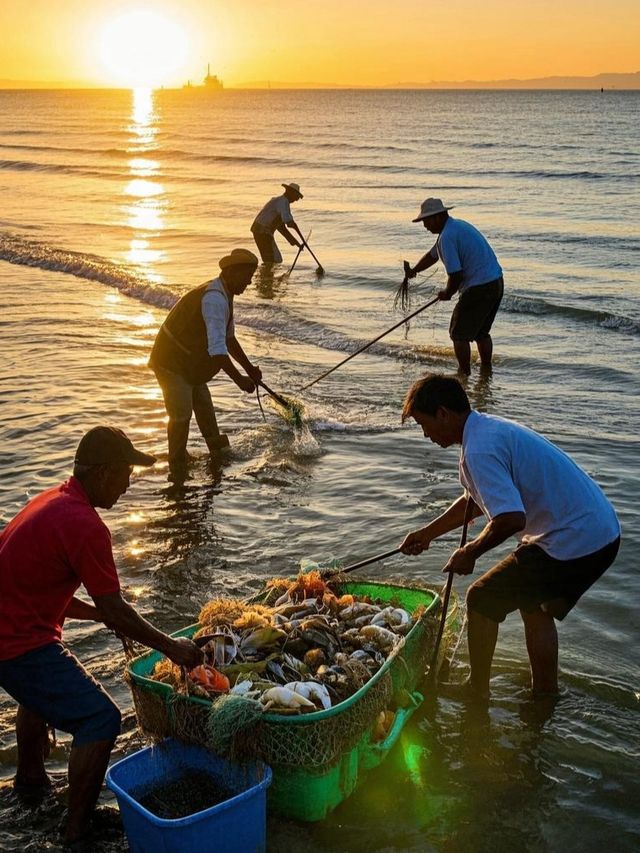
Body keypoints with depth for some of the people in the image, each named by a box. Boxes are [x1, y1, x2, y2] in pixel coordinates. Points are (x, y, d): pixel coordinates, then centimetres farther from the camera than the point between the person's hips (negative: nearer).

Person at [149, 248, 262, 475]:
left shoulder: (223, 295, 6)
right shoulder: (215, 299, -28)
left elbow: (228, 338, 17)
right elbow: (217, 349, -36)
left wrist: (249, 369, 14)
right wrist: (239, 379, -34)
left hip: (190, 362, 11)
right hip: (171, 361, -11)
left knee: (204, 407, 20)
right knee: (181, 414, -11)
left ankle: (219, 453, 34)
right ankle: (177, 468, 1)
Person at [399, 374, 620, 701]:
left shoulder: (480, 449, -19)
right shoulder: (489, 428, 14)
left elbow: (510, 519, -28)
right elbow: (475, 501, 28)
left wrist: (470, 552, -10)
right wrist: (426, 534, 31)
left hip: (571, 544, -10)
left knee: (483, 600, 5)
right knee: (534, 606, 28)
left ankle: (477, 692, 19)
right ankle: (545, 695, 37)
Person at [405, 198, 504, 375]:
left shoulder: (447, 236, -16)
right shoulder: (457, 226, 17)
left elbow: (456, 273, -20)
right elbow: (433, 255, 29)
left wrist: (447, 293, -2)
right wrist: (414, 270, 22)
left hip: (479, 288, -10)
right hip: (497, 282, 10)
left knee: (459, 334, 3)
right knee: (481, 332, 23)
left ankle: (464, 374, 8)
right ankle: (487, 370, 29)